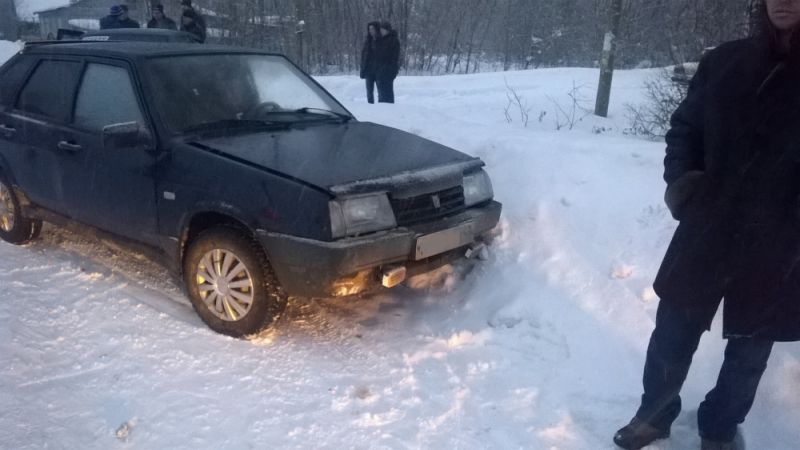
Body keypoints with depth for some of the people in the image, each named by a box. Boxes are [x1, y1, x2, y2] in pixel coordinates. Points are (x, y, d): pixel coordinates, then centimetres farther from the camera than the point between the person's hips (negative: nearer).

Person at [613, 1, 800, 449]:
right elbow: (684, 128, 11)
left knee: (751, 348, 16)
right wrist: (681, 180, -7)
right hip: (706, 233, 2)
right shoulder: (725, 62, 1)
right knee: (673, 332, 11)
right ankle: (655, 413, 36)